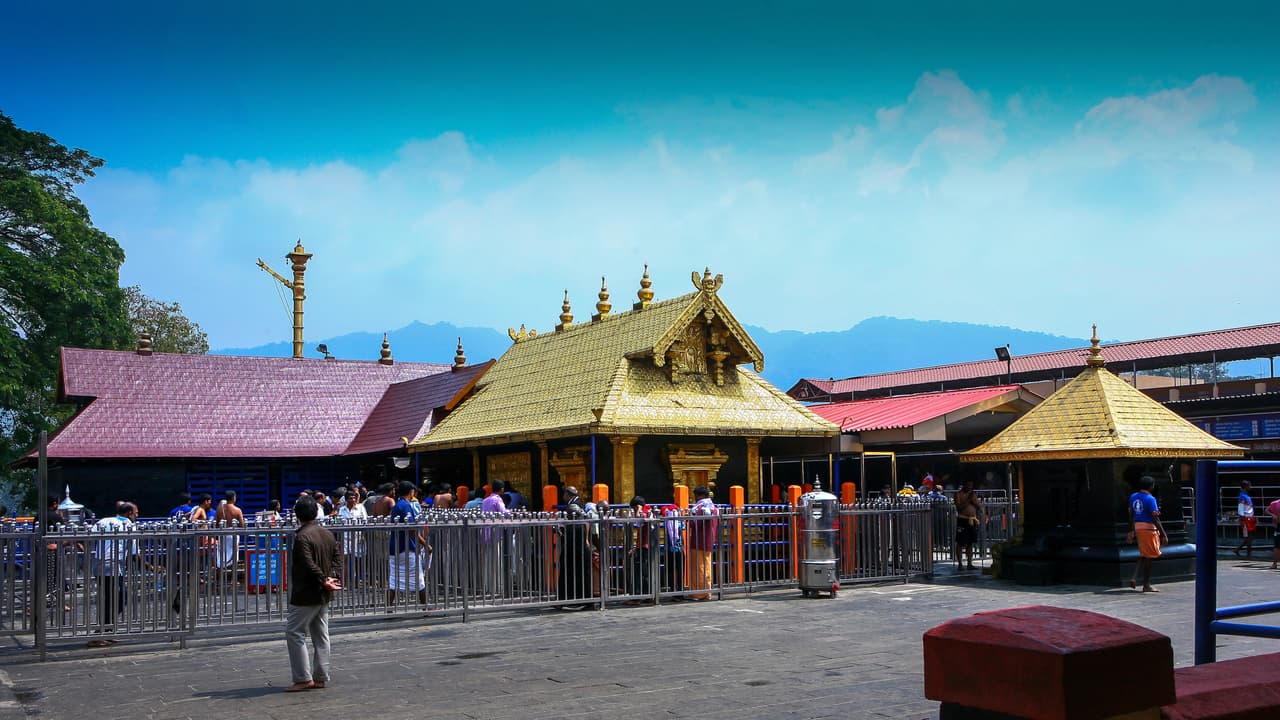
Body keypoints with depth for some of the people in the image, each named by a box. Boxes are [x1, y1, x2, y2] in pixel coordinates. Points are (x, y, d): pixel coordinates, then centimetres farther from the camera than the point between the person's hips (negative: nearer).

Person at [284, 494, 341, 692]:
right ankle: (320, 677, 14)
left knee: (294, 633, -1)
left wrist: (324, 580, -18)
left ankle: (303, 679, -3)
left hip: (306, 594, -8)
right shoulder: (328, 534, 9)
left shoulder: (302, 537, -17)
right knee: (321, 636, 11)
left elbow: (309, 564, -24)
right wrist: (331, 578, 0)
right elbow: (335, 558, 10)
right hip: (323, 595, 8)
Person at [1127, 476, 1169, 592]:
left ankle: (1134, 578, 2)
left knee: (1143, 555, 17)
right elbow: (1155, 518, -17)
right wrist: (1163, 534, -14)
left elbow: (1131, 515, 13)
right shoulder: (1150, 499, -14)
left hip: (1137, 527, 7)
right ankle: (1146, 585, 6)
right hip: (1149, 528, -7)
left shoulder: (1133, 497, 8)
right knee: (1149, 556, 1)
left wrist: (1132, 531, 20)